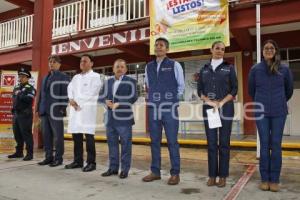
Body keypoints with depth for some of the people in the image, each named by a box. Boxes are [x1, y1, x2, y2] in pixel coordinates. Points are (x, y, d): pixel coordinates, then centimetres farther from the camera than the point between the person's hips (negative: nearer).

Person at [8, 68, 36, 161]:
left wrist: (19, 94, -11)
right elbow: (13, 99, 24)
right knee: (17, 134, 12)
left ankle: (29, 154, 1)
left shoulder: (30, 88, -7)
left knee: (26, 134, -5)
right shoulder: (16, 88, 18)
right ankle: (19, 152, 24)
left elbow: (28, 99, -22)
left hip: (25, 115, -8)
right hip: (16, 114, 8)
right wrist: (14, 108, 8)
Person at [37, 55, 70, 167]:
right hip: (44, 111, 8)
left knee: (57, 136, -1)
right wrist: (39, 108, 17)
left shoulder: (63, 77, -1)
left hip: (55, 111, -7)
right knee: (46, 135, 11)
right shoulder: (45, 78, 22)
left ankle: (58, 158, 8)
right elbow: (41, 94, 23)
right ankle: (48, 157, 20)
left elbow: (65, 94, -9)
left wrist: (62, 109, -16)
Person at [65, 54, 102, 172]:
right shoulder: (76, 77, 24)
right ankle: (78, 161, 17)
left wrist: (78, 102, -9)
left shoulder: (95, 76, 3)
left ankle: (91, 162, 0)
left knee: (88, 136, -7)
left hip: (87, 109, -6)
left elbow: (91, 93, -8)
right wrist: (71, 100, -7)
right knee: (76, 135, 7)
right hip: (75, 109, 6)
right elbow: (70, 89, 13)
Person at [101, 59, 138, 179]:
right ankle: (113, 168, 21)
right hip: (111, 118, 5)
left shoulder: (130, 81, 1)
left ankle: (124, 169, 9)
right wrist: (107, 101, -9)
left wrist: (118, 104, -17)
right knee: (112, 143, 10)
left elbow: (133, 97, -11)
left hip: (124, 118, -5)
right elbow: (105, 96, 13)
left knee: (125, 144, -1)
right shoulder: (109, 81, 19)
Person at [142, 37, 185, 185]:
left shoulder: (174, 65, -1)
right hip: (153, 108, 4)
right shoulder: (149, 67, 11)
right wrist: (153, 97, 13)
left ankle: (175, 173, 11)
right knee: (154, 141, 9)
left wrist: (174, 98, 7)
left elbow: (181, 86, 6)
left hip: (170, 108, -4)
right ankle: (155, 171, 20)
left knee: (172, 141, 0)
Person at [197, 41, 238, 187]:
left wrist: (221, 103, -14)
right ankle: (212, 175, 9)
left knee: (224, 142, 1)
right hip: (208, 109, 2)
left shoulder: (229, 68, 7)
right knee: (211, 143, 2)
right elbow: (199, 90, 7)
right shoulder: (204, 69, 12)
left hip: (225, 108, -1)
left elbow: (234, 89, 0)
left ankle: (222, 176, 9)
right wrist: (209, 101, -11)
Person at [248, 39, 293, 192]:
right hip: (261, 112, 0)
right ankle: (264, 179, 12)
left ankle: (274, 180, 12)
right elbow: (251, 90, 13)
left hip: (279, 112, 1)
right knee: (264, 145, 3)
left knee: (276, 145, 2)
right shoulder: (255, 69, 0)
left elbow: (289, 89, 16)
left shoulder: (284, 69, 2)